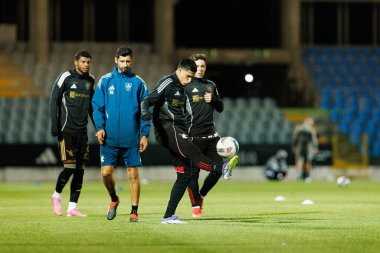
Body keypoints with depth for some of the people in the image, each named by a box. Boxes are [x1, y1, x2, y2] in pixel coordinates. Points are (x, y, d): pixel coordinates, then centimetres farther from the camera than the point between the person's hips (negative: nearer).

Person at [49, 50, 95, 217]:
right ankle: (56, 195, 14)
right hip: (66, 130, -6)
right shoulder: (66, 77, -6)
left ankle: (72, 207, 5)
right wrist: (54, 126, -12)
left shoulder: (90, 81, 13)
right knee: (70, 166, -11)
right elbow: (54, 101, -5)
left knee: (80, 169, 2)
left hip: (82, 131, 6)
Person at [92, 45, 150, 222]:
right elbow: (97, 106, 6)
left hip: (131, 138, -1)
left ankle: (134, 211, 8)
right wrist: (99, 127, -8)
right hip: (109, 137, 1)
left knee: (133, 174, -1)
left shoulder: (138, 82, 4)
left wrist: (145, 134, -2)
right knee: (106, 172, -3)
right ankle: (114, 199, 25)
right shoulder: (105, 81, 6)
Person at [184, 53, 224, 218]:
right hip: (193, 136, -5)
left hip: (211, 135, 5)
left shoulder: (211, 85, 15)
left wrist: (213, 99, -2)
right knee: (193, 172, -3)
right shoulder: (185, 86, -2)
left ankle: (201, 195, 23)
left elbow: (220, 108, 20)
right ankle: (196, 206, 7)